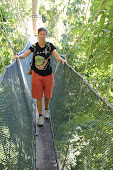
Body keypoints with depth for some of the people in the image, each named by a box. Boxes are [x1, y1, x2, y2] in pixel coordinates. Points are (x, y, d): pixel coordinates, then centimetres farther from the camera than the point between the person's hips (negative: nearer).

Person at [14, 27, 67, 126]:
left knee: (47, 95, 15)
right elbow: (25, 55, -13)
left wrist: (62, 60, -34)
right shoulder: (34, 46, -3)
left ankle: (46, 110, 45)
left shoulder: (50, 46, -4)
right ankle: (40, 116, 19)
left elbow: (57, 56, -13)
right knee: (38, 96, 3)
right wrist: (18, 56, -34)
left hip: (48, 75, 0)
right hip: (37, 75, 0)